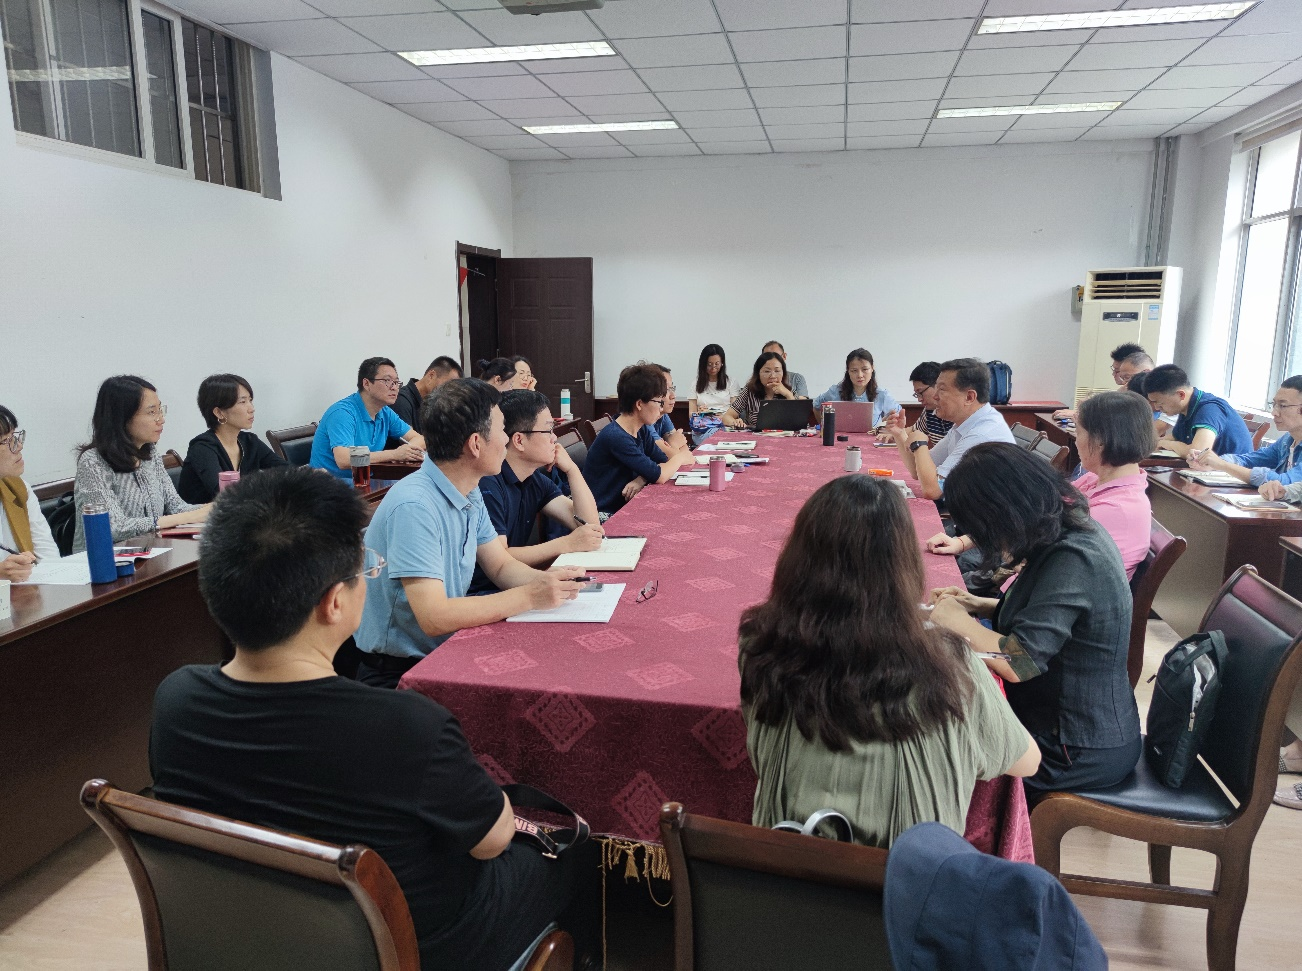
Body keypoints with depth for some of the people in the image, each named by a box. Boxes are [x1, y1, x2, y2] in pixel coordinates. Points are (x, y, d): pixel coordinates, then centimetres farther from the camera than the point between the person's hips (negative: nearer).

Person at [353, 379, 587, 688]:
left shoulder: (470, 494, 4)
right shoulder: (414, 507, -25)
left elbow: (501, 566, 11)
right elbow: (434, 617, -29)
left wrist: (547, 580, -10)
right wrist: (529, 597, -25)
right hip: (398, 671, -8)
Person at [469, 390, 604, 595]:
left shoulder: (537, 480, 9)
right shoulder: (488, 484, -19)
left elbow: (589, 524, 4)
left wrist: (571, 469, -4)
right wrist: (567, 544, -22)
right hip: (481, 592, -8)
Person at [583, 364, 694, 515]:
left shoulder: (642, 430, 4)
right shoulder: (615, 437, -24)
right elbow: (659, 475, -22)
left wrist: (641, 479, -15)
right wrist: (680, 457, -2)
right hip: (605, 516, -8)